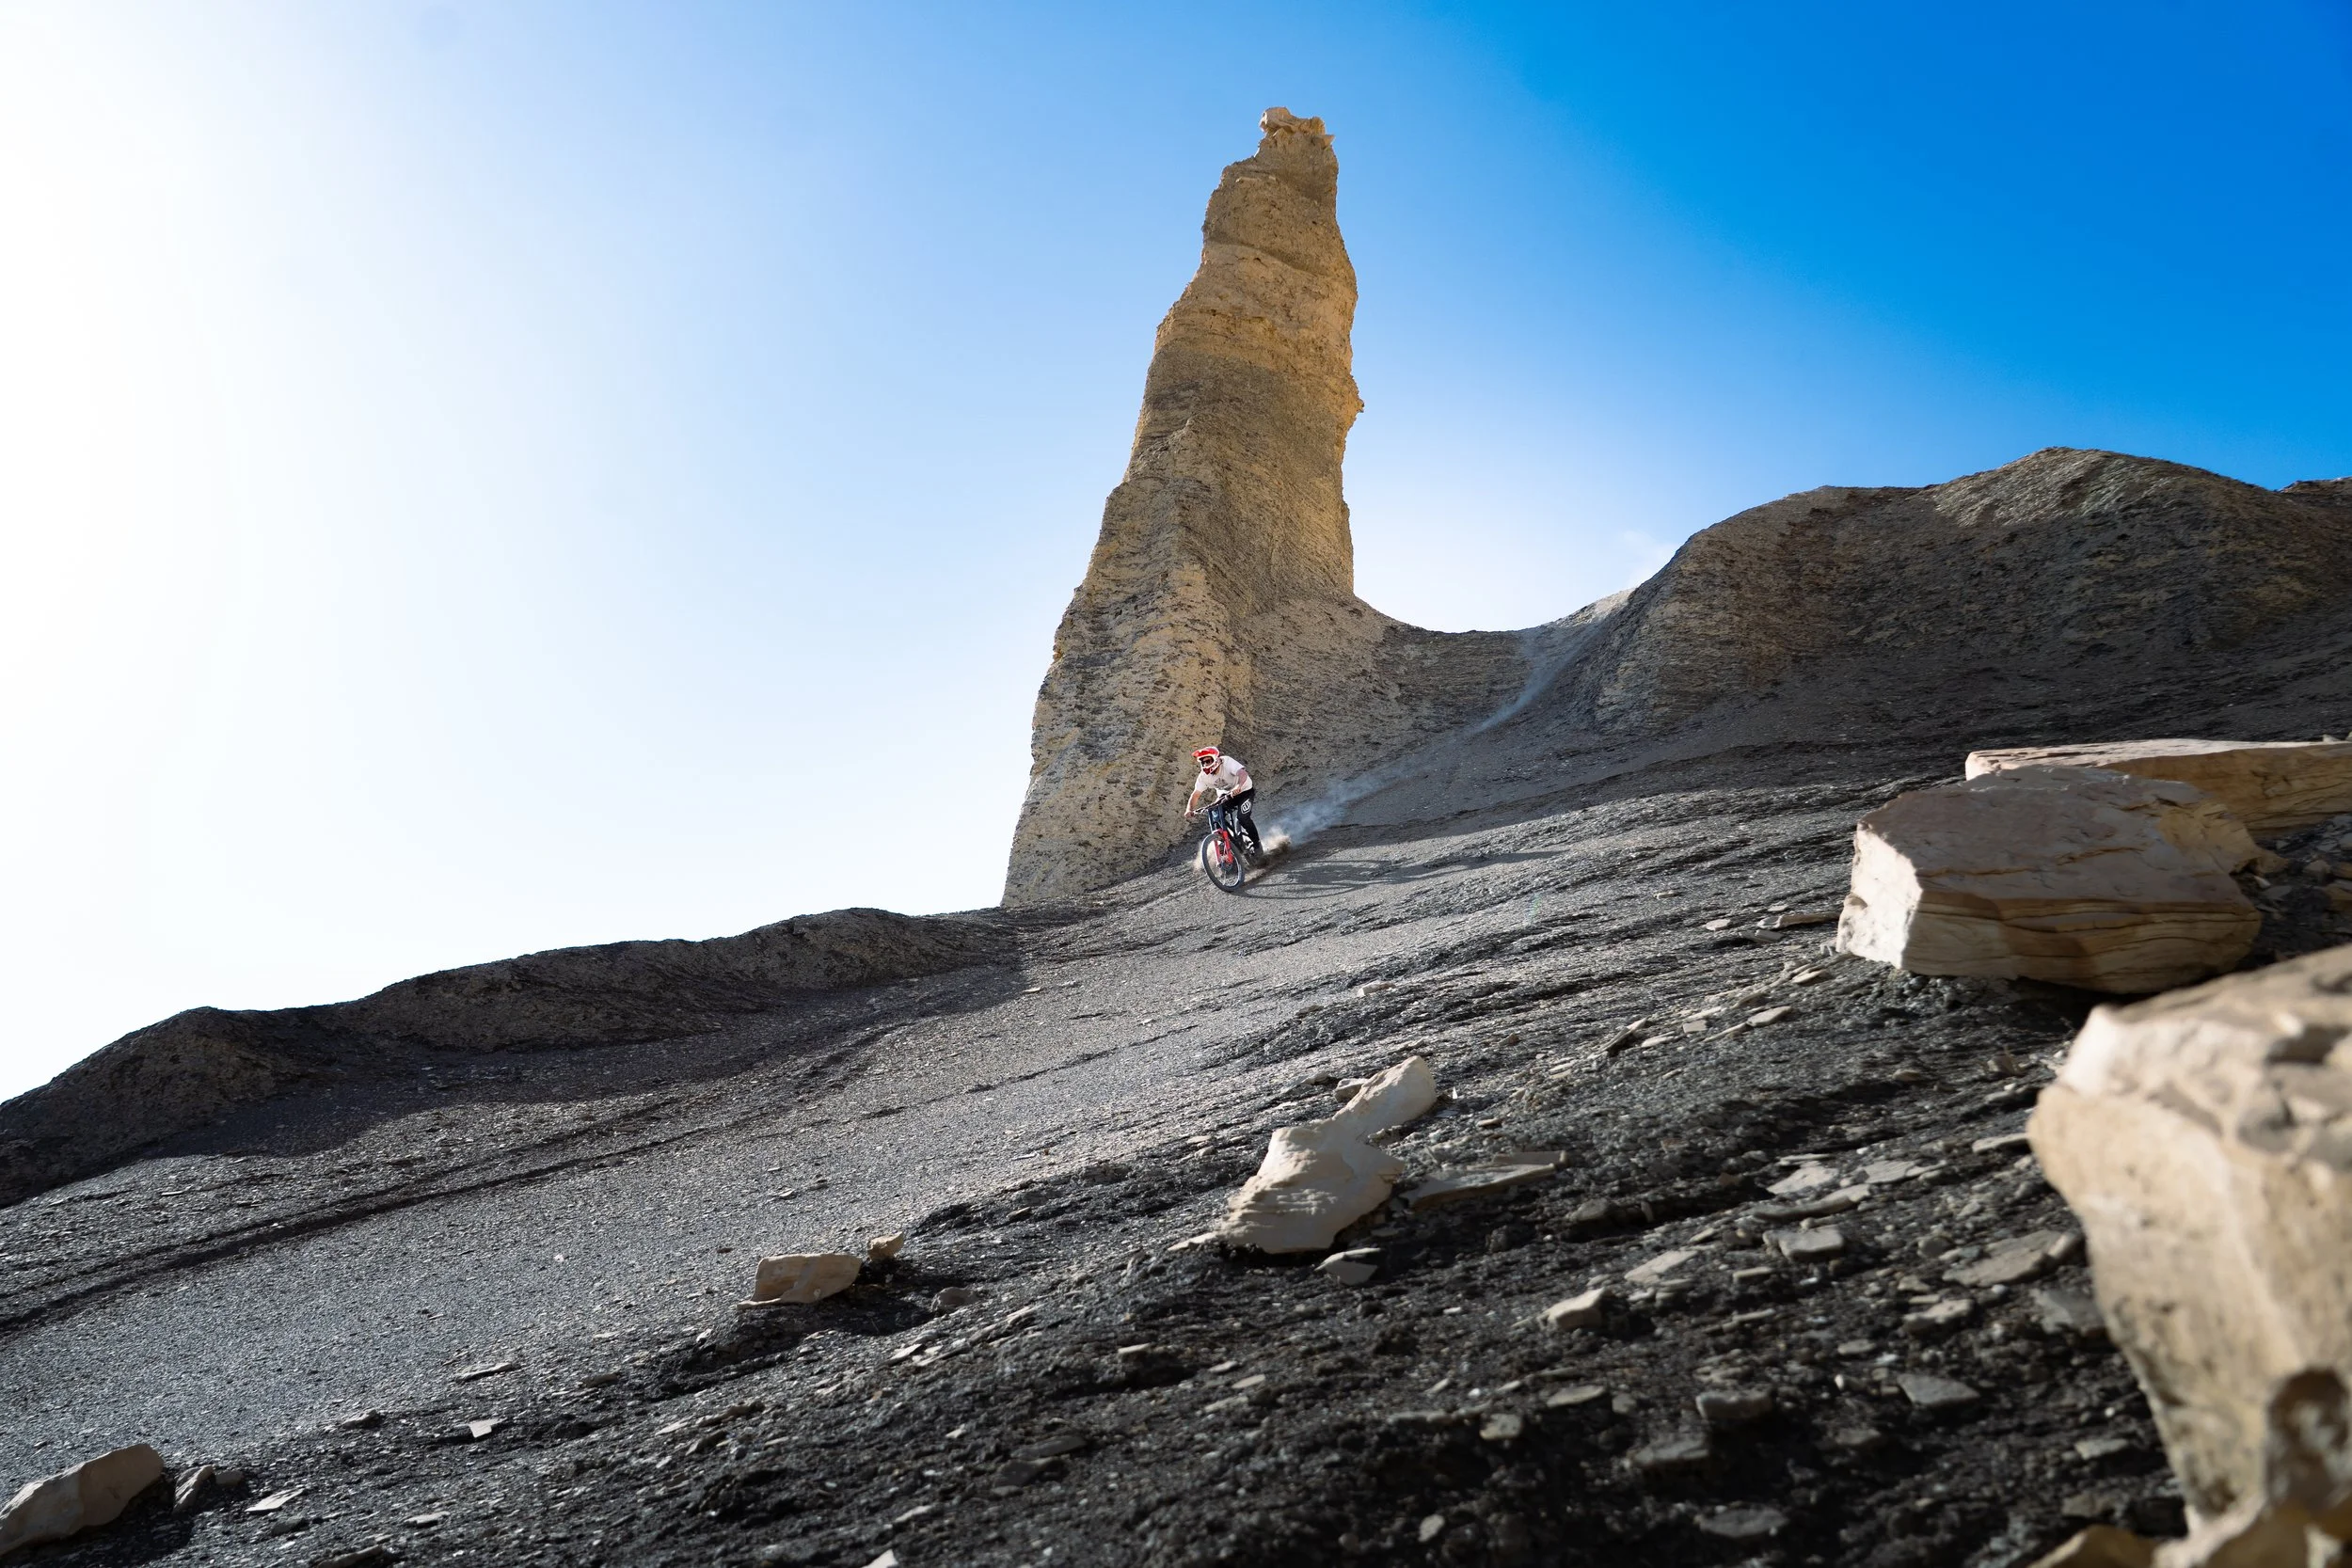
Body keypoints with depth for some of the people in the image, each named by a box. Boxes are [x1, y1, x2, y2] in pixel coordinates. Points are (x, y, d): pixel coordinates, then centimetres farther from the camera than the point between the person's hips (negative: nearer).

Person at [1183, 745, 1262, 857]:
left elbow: (1243, 773, -48)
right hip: (1226, 794, 5)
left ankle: (1257, 845, -4)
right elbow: (1195, 795, -18)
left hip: (1245, 790, -5)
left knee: (1242, 817, -25)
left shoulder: (1227, 762, -31)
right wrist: (1189, 810, -38)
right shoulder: (1204, 776, -16)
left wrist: (1238, 787, -69)